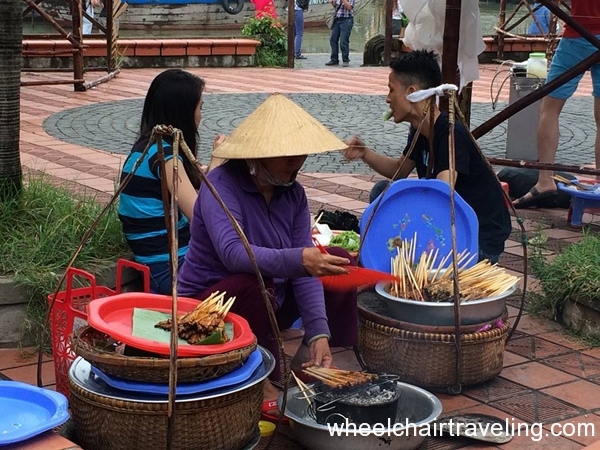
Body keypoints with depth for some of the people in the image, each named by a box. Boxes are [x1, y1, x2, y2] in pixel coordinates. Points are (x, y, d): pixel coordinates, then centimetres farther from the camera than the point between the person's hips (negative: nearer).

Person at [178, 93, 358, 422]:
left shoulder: (293, 193, -3)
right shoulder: (221, 185, -22)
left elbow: (305, 266, -9)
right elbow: (232, 253, -39)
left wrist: (319, 333, -21)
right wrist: (297, 259, -54)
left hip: (267, 303, 7)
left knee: (339, 262, -2)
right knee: (254, 282, -37)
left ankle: (307, 365, 2)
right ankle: (263, 384, -20)